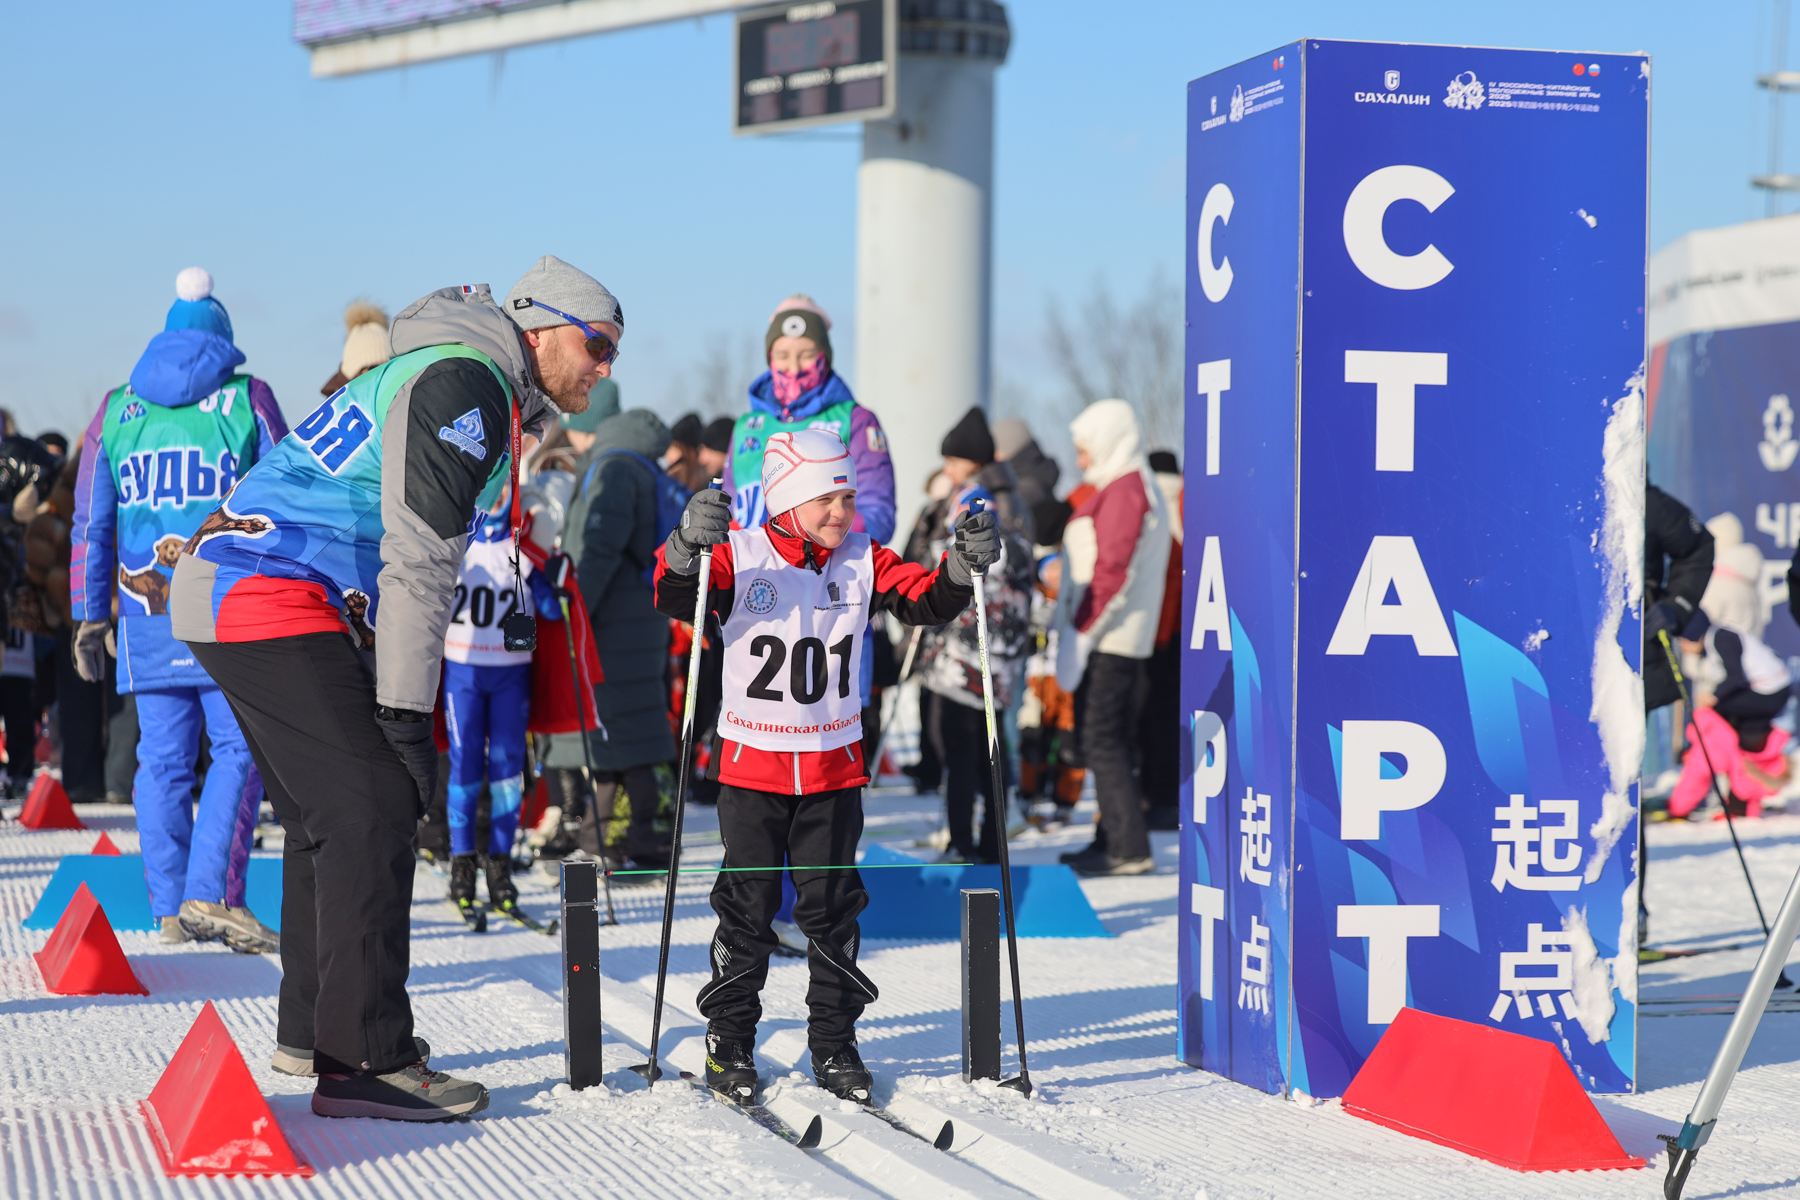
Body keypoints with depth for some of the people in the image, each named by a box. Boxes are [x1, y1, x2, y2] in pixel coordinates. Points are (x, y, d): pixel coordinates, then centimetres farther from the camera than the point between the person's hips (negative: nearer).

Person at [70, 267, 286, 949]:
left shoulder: (116, 411, 13)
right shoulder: (247, 400, 3)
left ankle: (169, 908, 8)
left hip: (147, 615, 4)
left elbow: (91, 526, 12)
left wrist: (90, 617, 16)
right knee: (239, 748, -3)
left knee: (164, 758, 7)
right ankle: (210, 893, -15)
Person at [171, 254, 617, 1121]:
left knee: (328, 813, 18)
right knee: (372, 806, -12)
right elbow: (419, 562, -18)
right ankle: (362, 1062, -12)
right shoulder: (465, 382, -11)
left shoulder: (459, 380, 22)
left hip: (226, 591, 11)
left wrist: (396, 705, 18)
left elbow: (402, 555, 24)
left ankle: (312, 1030, 28)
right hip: (275, 601, -11)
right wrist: (406, 714, -17)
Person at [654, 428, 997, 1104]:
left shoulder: (862, 562, 3)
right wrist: (688, 548, -37)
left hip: (834, 765, 3)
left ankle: (834, 1045, 15)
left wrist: (964, 567, -20)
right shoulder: (740, 557, -7)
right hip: (753, 763, -3)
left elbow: (927, 600, -2)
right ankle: (729, 1042, 15)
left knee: (832, 910, 6)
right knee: (748, 909, 3)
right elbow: (673, 599, -18)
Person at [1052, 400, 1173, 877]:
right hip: (1130, 640, 10)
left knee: (1101, 739, -11)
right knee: (1113, 740, 12)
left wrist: (1081, 633, -19)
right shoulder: (1144, 488, 21)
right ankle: (1113, 839, 16)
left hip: (1106, 637, -10)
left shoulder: (1123, 491, -12)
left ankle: (1130, 848, -13)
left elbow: (1112, 570, -20)